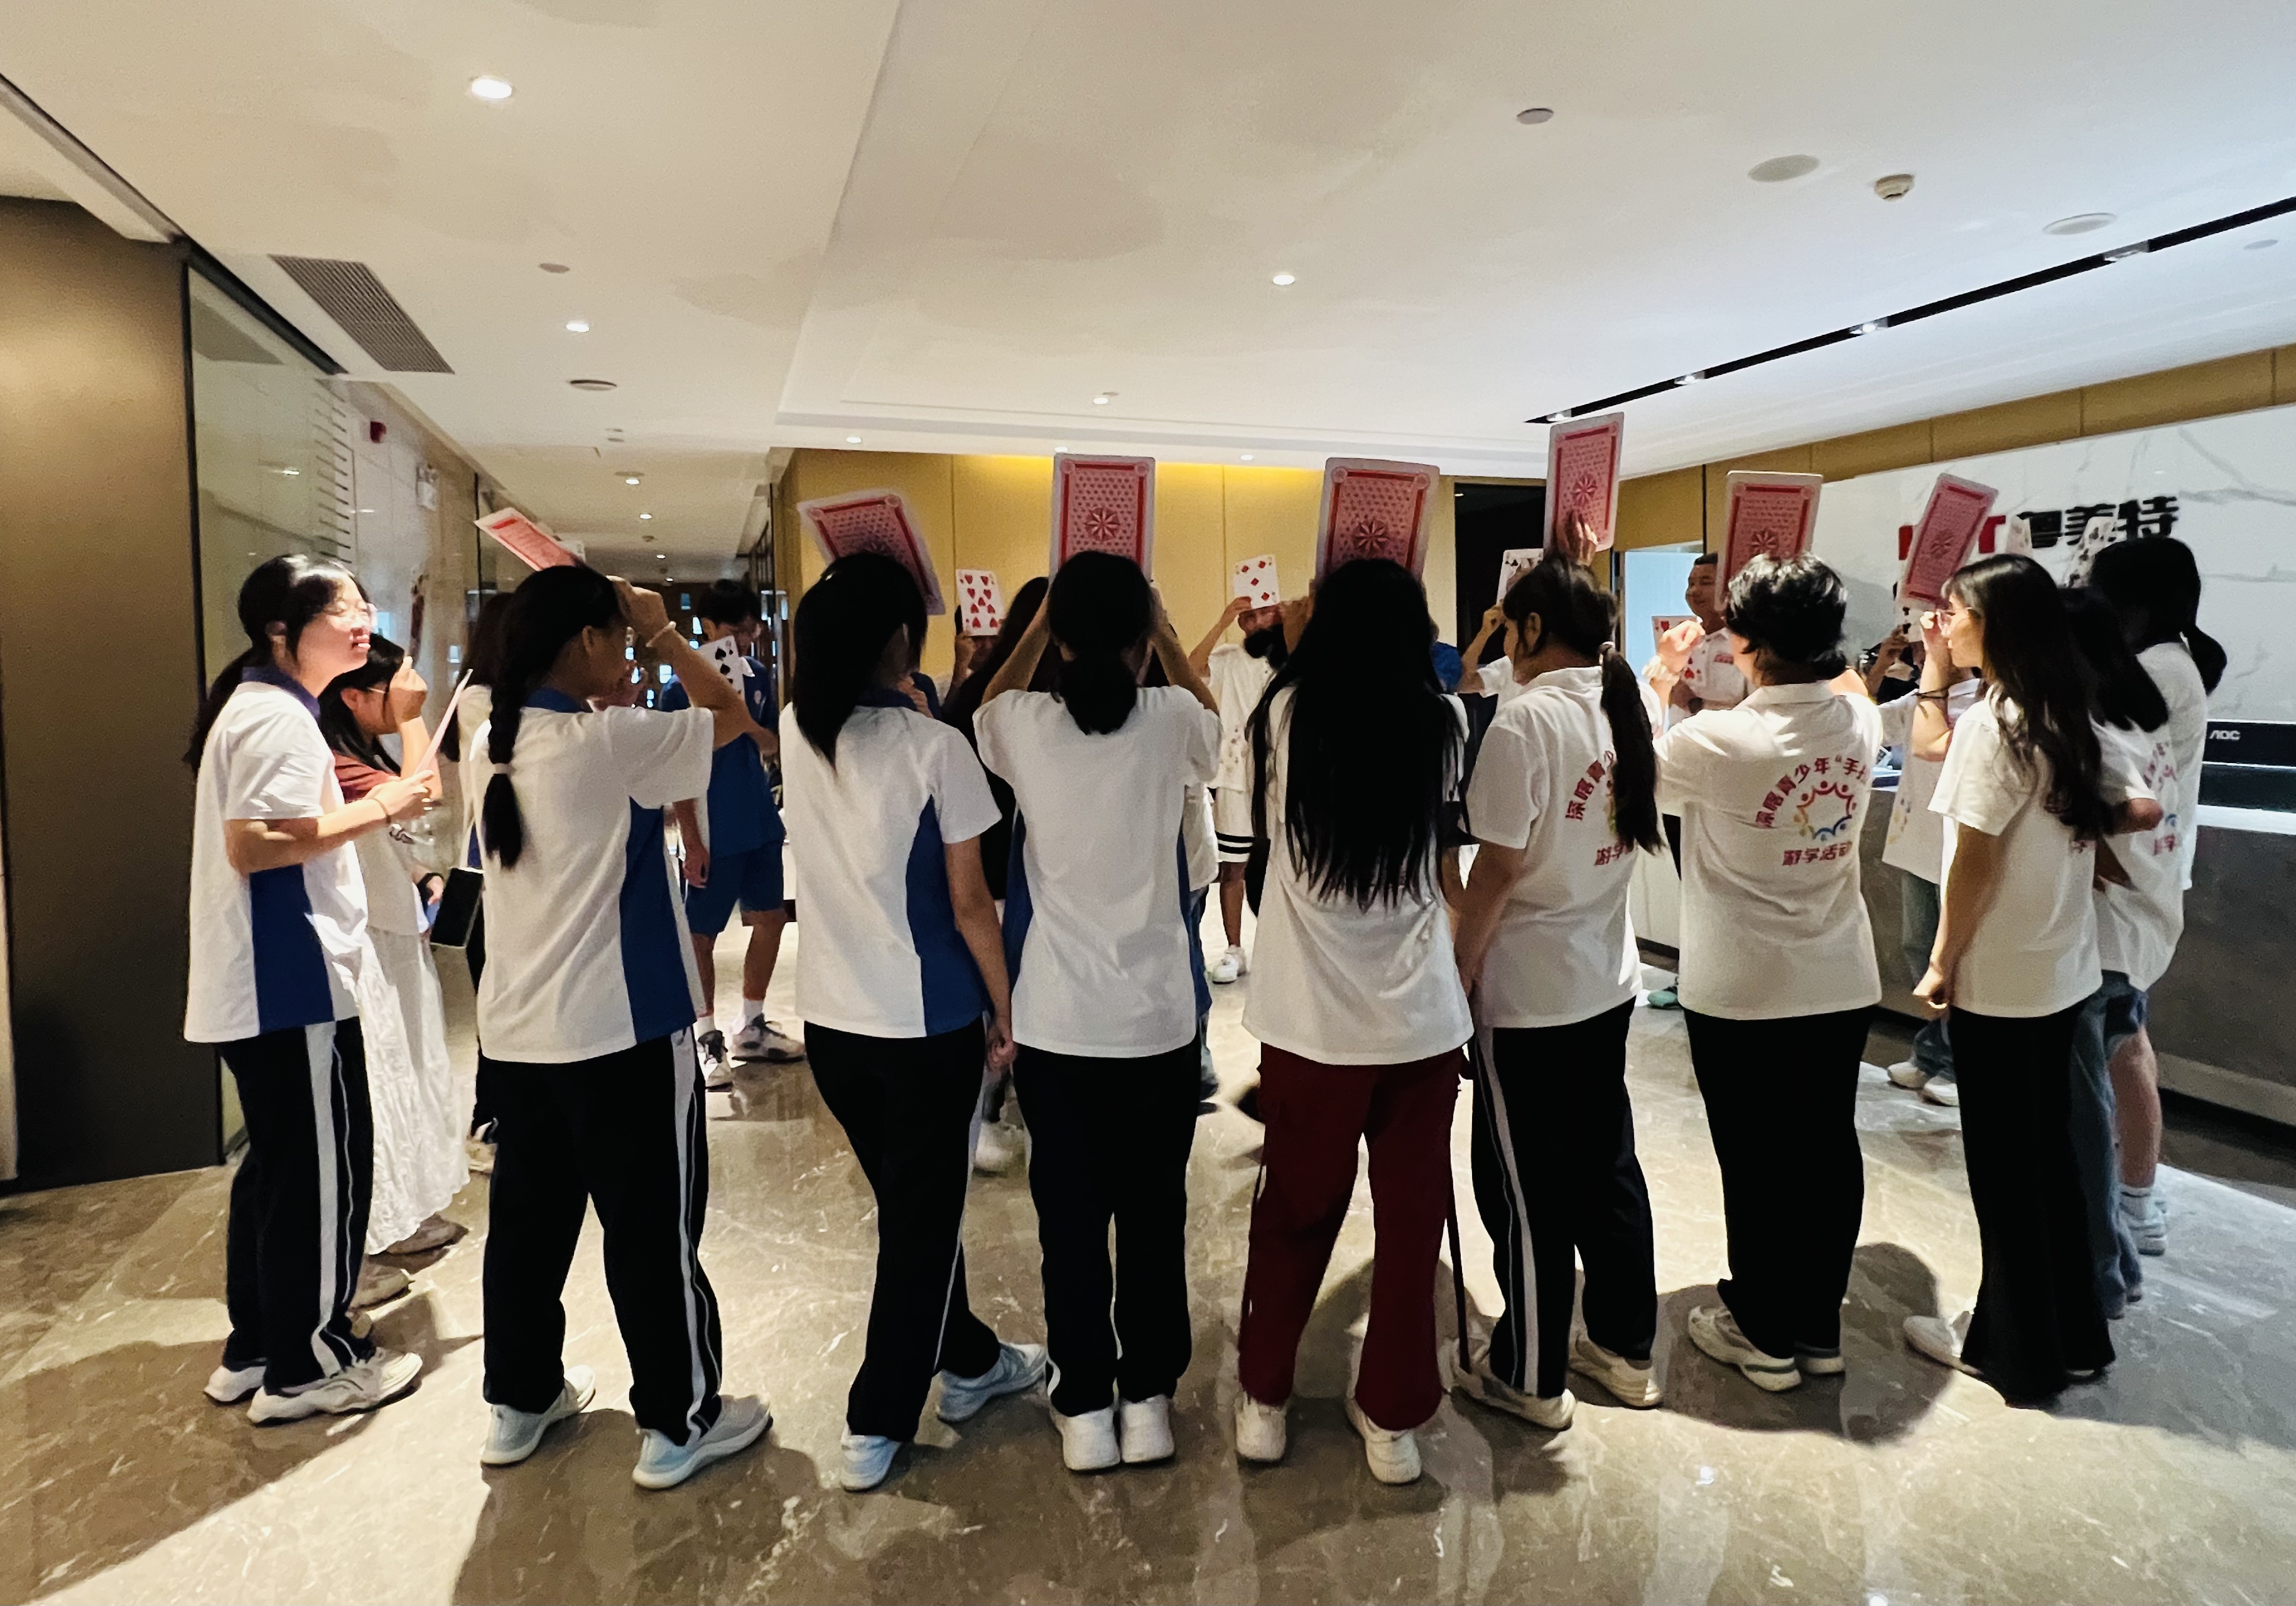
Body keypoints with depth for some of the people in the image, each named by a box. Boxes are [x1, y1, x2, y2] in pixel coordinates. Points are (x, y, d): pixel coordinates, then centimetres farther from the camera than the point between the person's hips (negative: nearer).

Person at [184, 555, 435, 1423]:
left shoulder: (263, 706, 16)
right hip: (291, 983, -11)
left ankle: (255, 1350, 30)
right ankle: (306, 1366, 13)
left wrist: (364, 807, 10)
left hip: (265, 982, 11)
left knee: (278, 1163, 18)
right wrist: (373, 809, -18)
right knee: (324, 1167, 0)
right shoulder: (276, 716, -16)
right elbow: (253, 844, -24)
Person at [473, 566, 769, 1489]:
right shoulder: (607, 742, -19)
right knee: (653, 1229, 5)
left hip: (520, 1029, 8)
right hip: (620, 1029, -8)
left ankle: (520, 1402, 35)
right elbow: (730, 715, -10)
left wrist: (616, 688, 11)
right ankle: (678, 1423, 18)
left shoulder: (503, 742, 5)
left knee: (529, 1218, 19)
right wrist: (663, 631, -3)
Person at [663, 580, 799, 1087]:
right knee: (702, 933, 4)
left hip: (761, 822, 7)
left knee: (771, 919, 13)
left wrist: (746, 720, -10)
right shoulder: (682, 688, -12)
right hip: (714, 831, -6)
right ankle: (707, 1037, 17)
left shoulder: (755, 675, 5)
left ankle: (752, 1028, 27)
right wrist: (691, 840, -14)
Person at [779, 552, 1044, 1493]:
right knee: (921, 1220, 11)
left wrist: (848, 597, 17)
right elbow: (970, 904, -14)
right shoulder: (933, 749, -16)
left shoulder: (797, 732, -1)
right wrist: (1004, 1012, -3)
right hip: (927, 1022, -6)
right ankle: (877, 1423, 22)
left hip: (830, 1018, 6)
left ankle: (969, 1363, 40)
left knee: (916, 1207, 22)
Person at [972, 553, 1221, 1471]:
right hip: (1159, 1018, 0)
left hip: (1055, 1022, 0)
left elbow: (984, 710, 17)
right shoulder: (1168, 722, -9)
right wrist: (1166, 637, 13)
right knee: (1154, 1215, 14)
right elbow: (1213, 721, 16)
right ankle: (1147, 1400, 27)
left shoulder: (1025, 726, -8)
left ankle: (1085, 1409, 24)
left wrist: (1036, 631, 15)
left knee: (1070, 1220, 12)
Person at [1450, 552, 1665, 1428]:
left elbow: (1500, 867, -19)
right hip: (1609, 978, 8)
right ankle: (1626, 1347, 34)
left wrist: (1461, 970, -11)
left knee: (1527, 1186, 6)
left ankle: (1531, 1375, 21)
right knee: (1606, 1164, 19)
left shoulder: (1528, 718, -19)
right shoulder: (1624, 710, 4)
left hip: (1527, 992, -8)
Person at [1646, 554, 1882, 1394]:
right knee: (1827, 1149, 15)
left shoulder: (1715, 741, -22)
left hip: (1741, 991, -5)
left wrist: (1660, 677, 6)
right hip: (1842, 980, 6)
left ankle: (1765, 1333, 23)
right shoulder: (1860, 720, -4)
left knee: (1756, 1160, 8)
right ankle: (1819, 1325, 30)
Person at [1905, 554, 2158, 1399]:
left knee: (2001, 1164, 6)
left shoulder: (1993, 722, -18)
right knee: (2047, 1150, 19)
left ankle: (2016, 1346, 21)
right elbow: (2143, 809, 6)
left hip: (1998, 978, -8)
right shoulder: (2073, 720, 6)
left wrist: (1941, 964, -9)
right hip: (2064, 969, 8)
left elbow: (1974, 862, -17)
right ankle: (2071, 1334, 32)